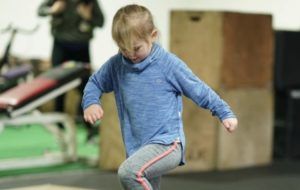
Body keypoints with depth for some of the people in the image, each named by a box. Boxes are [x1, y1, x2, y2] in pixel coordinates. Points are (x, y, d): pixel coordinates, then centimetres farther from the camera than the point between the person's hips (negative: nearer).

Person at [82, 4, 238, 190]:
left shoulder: (168, 63, -7)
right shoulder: (116, 65, 5)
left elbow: (199, 90, 2)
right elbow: (95, 82, 21)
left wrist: (225, 113, 4)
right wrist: (90, 103, 0)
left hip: (168, 144, -6)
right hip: (139, 149, 6)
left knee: (128, 171, -31)